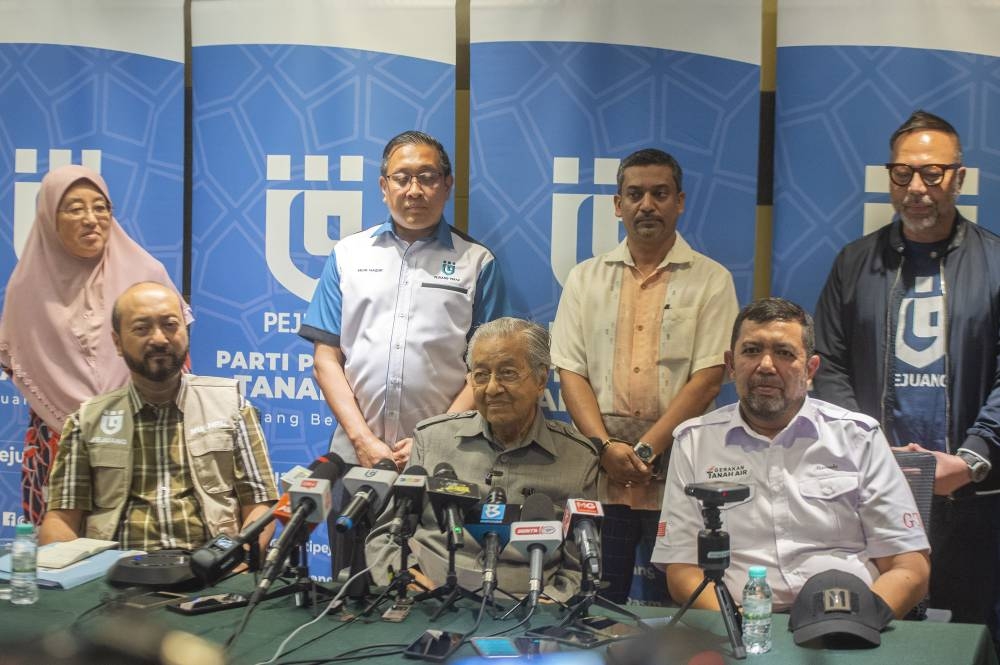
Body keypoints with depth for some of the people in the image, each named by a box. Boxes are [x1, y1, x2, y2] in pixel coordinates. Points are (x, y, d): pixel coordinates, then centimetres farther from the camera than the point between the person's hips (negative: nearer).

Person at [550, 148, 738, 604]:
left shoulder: (711, 280, 3)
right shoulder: (586, 278, 11)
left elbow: (709, 378, -5)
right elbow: (570, 373, 4)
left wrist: (646, 450, -12)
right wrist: (607, 447, -10)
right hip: (598, 470, 2)